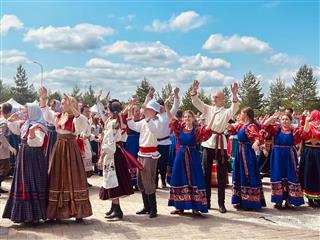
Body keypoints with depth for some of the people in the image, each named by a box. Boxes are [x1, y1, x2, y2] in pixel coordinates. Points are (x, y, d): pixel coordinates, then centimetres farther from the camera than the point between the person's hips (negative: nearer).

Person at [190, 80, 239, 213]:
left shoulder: (226, 112, -1)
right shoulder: (208, 109, 10)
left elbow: (235, 108, -20)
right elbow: (196, 102, 4)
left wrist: (234, 94, -35)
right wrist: (194, 90, -12)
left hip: (220, 144, -3)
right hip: (208, 143, 4)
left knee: (222, 175, 1)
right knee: (206, 174, 8)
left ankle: (221, 203, 10)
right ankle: (206, 201, 19)